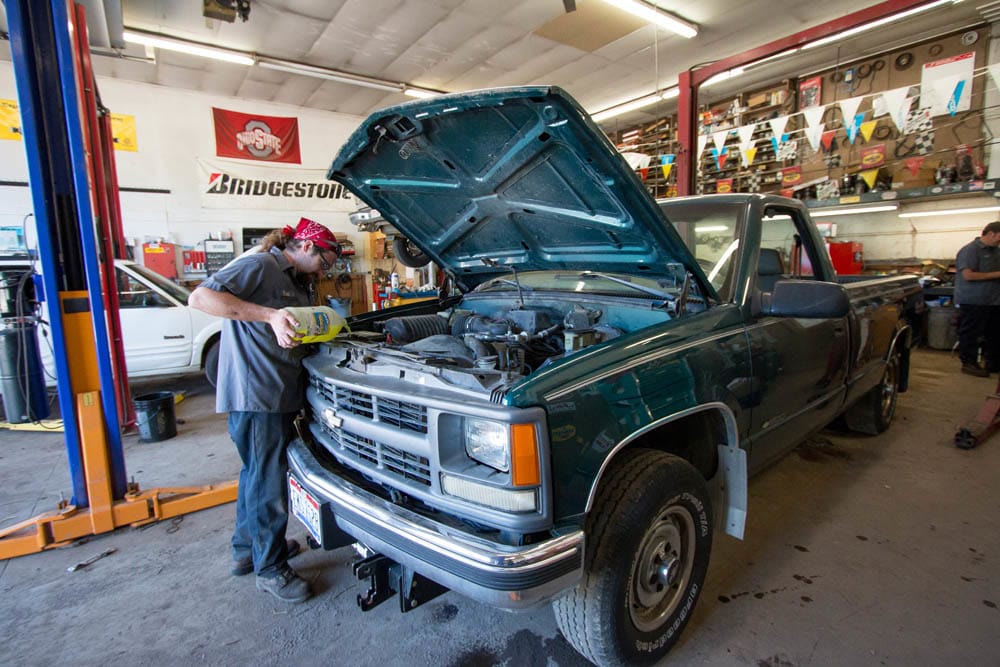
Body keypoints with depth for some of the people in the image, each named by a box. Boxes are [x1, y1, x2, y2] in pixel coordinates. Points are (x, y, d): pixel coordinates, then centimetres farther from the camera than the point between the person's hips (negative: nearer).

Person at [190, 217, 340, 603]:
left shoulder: (297, 282, 21)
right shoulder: (259, 266, -10)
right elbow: (200, 298, -22)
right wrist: (269, 315, -28)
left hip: (281, 394, 10)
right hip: (255, 395, -10)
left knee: (257, 472, 21)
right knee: (268, 480, 0)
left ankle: (246, 548, 39)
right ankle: (270, 569, 17)